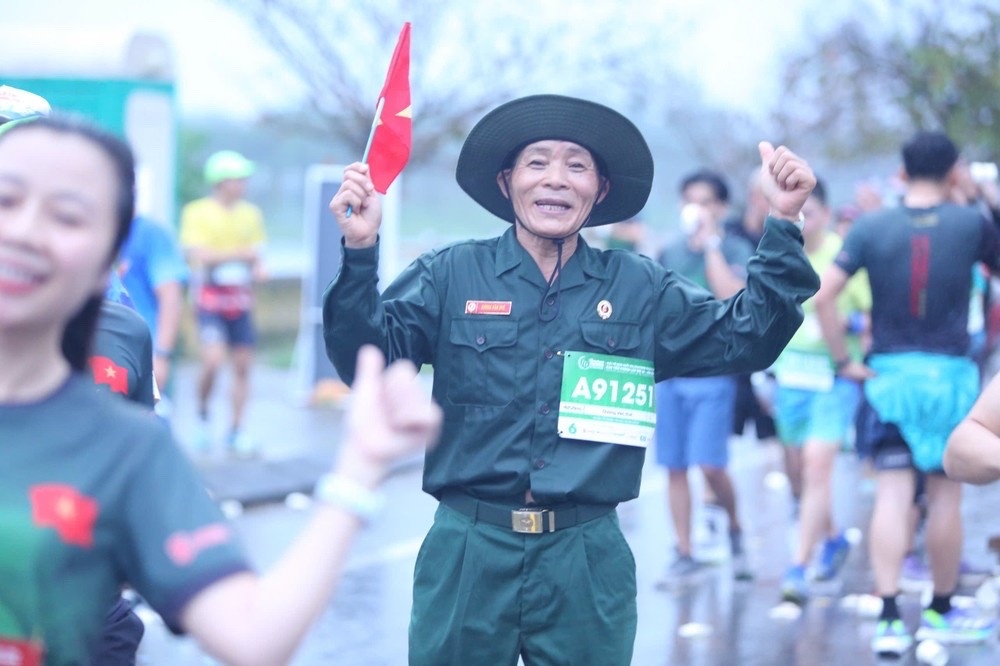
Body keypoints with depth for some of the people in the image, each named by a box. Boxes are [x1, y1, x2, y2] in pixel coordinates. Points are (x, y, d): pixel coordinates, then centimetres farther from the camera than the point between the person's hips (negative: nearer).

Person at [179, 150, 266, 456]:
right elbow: (198, 256, -14)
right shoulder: (197, 212, -5)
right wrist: (241, 253, -15)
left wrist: (257, 268, -4)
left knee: (243, 364, 3)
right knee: (213, 361, -17)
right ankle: (203, 415, 10)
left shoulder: (251, 214, 11)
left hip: (241, 297, 5)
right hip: (210, 296, -5)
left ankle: (236, 431, 13)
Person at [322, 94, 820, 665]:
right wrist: (360, 254, -20)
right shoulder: (450, 276, 2)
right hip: (468, 553, -1)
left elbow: (745, 339, 4)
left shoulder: (641, 289, 7)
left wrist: (783, 227, -4)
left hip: (588, 563, 1)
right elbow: (366, 360, -6)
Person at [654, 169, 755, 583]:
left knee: (710, 466, -11)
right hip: (669, 372, 4)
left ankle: (734, 528, 16)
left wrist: (710, 242, -14)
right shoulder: (670, 253, 10)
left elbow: (732, 296, -20)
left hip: (713, 371, -4)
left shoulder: (735, 250, -2)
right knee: (674, 467, 5)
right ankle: (684, 554, 14)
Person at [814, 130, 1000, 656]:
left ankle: (889, 619, -6)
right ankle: (940, 613, 20)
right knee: (945, 495, 9)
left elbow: (822, 297, -8)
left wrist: (844, 361, -1)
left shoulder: (871, 227, -2)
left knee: (891, 495, 0)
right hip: (949, 371, -1)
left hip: (888, 372, 1)